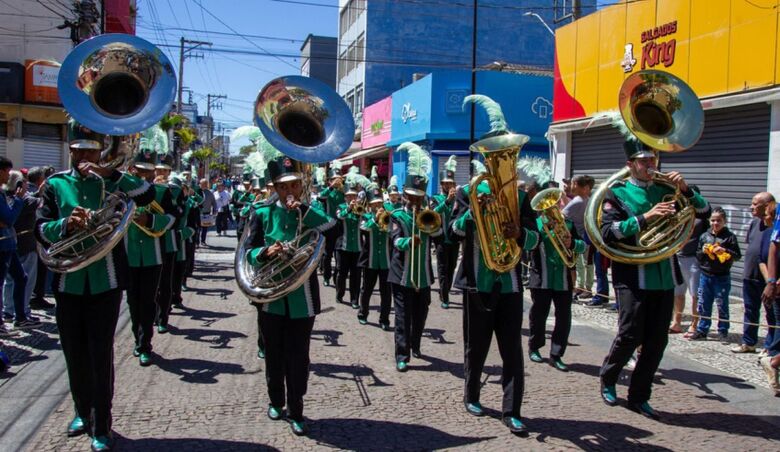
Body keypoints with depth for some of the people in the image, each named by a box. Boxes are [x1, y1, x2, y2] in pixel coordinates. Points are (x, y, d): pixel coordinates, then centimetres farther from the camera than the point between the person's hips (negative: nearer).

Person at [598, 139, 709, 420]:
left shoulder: (665, 190, 13)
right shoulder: (617, 194, 0)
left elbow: (702, 209, 14)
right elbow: (608, 233, -12)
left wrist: (685, 190, -4)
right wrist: (644, 218, -20)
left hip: (663, 278, 5)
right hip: (632, 277, -5)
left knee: (657, 341, 5)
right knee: (630, 336, -6)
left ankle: (639, 396, 19)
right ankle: (608, 378, 22)